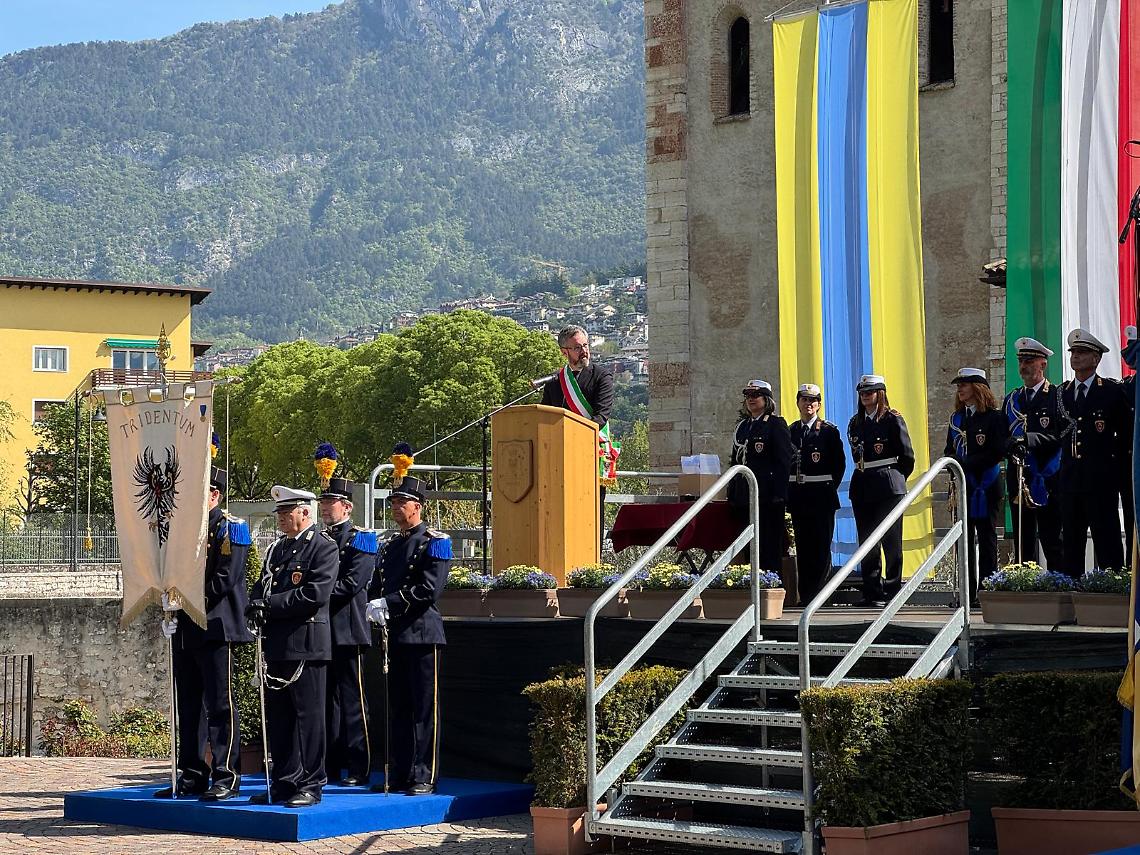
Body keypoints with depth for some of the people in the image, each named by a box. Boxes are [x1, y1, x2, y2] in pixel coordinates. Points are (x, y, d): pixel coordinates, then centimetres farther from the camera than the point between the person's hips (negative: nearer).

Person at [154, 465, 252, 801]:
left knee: (220, 704, -5)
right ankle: (192, 776, 16)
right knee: (188, 706, 10)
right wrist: (168, 598, 1)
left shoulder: (230, 529, -6)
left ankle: (227, 777, -2)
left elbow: (225, 579, -16)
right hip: (185, 631, 8)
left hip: (215, 629, -8)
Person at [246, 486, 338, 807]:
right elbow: (260, 588, 19)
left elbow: (316, 594, -16)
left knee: (308, 716, -3)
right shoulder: (277, 548, 19)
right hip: (277, 644, 8)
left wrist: (271, 604, -14)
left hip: (306, 644, -8)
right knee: (278, 717, 9)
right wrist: (258, 605, -5)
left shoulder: (324, 547, -5)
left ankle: (310, 786, 2)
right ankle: (284, 783, 16)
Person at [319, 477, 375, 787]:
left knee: (352, 700, -5)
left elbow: (352, 584, -15)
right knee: (328, 700, 9)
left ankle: (358, 769, -2)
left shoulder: (361, 540, -3)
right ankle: (331, 764, 15)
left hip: (347, 631, -7)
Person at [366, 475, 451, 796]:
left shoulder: (434, 542, -4)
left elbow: (429, 588, -15)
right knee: (398, 708, 9)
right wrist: (374, 607, -5)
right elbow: (376, 586, 18)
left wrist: (388, 603, -19)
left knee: (425, 708, -4)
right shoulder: (389, 546, 19)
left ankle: (425, 777, -2)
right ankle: (399, 774, 14)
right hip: (395, 634, 7)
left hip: (422, 633, -7)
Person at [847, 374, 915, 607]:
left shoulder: (893, 419, -2)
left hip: (888, 486, -5)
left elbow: (907, 457, 0)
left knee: (891, 540, -4)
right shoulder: (856, 423, 14)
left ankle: (892, 591, -1)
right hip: (862, 487, 5)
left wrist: (895, 479, 8)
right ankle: (872, 593, 7)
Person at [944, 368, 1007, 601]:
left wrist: (967, 463, -17)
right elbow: (949, 449, 18)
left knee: (986, 537, -2)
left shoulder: (994, 417, -5)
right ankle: (967, 592, 6)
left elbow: (998, 452, -12)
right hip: (962, 484, 6)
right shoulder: (957, 418, 16)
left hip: (986, 485, -6)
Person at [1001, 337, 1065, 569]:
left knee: (1052, 542, -4)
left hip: (1049, 479, -5)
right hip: (1018, 479, 5)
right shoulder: (1011, 400, 17)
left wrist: (1030, 439, -21)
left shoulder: (1057, 396, 0)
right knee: (1022, 543, 5)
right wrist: (1010, 448, -10)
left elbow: (1062, 435, -11)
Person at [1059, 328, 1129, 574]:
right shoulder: (1062, 393, 12)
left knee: (1106, 539, -4)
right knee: (1070, 540, 6)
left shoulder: (1112, 391, 0)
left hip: (1102, 479, -4)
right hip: (1070, 478, 4)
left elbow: (1124, 434, 2)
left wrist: (1116, 468, -1)